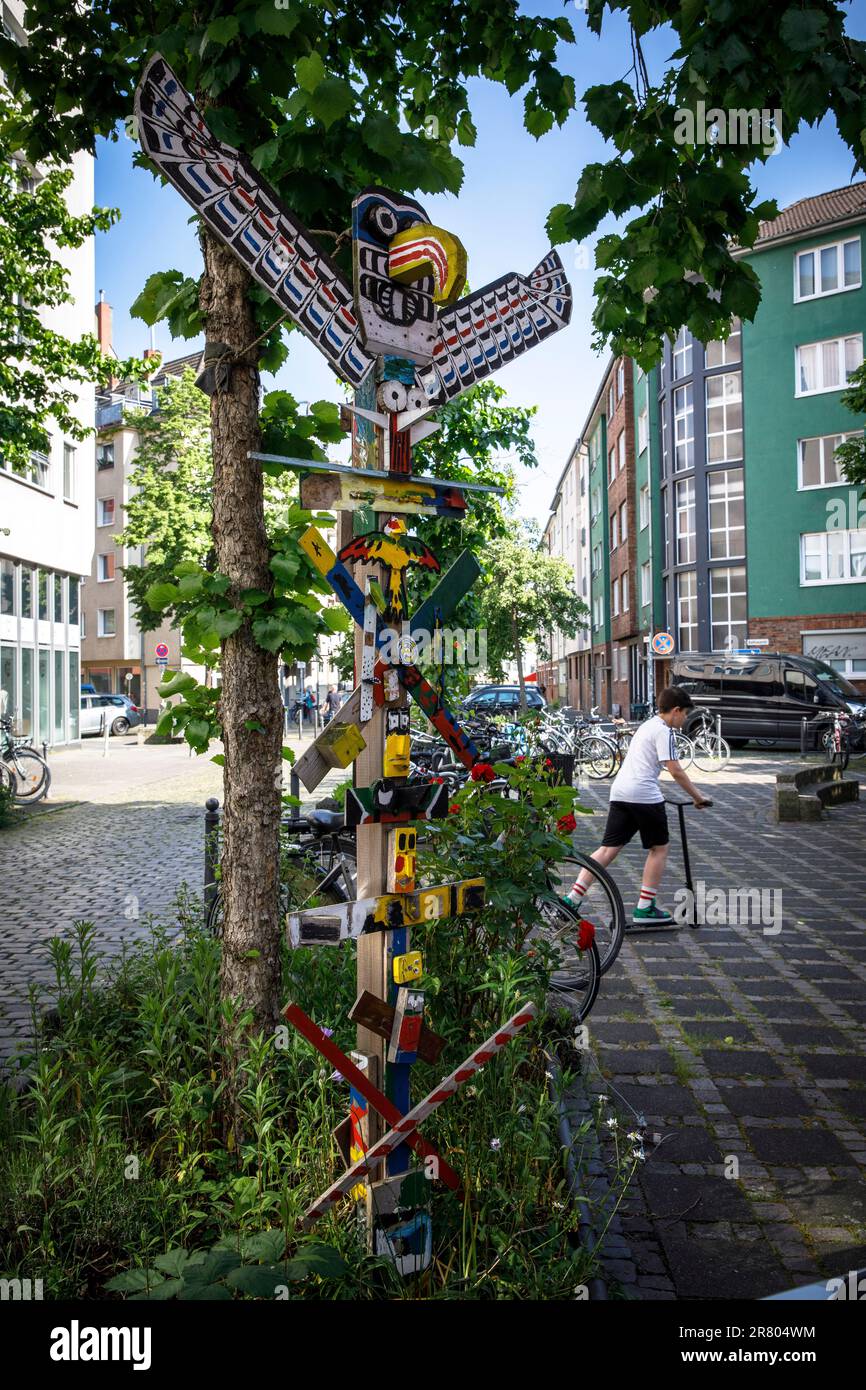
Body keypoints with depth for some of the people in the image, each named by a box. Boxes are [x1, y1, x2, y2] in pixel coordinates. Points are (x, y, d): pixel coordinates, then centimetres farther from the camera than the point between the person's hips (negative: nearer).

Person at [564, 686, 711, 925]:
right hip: (644, 794, -8)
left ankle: (571, 899, -3)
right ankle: (645, 908, 9)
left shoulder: (647, 725, 23)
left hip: (619, 792, 8)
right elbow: (676, 771, -12)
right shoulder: (664, 731, -5)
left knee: (608, 848, 5)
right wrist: (697, 797, -3)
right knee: (659, 848, 8)